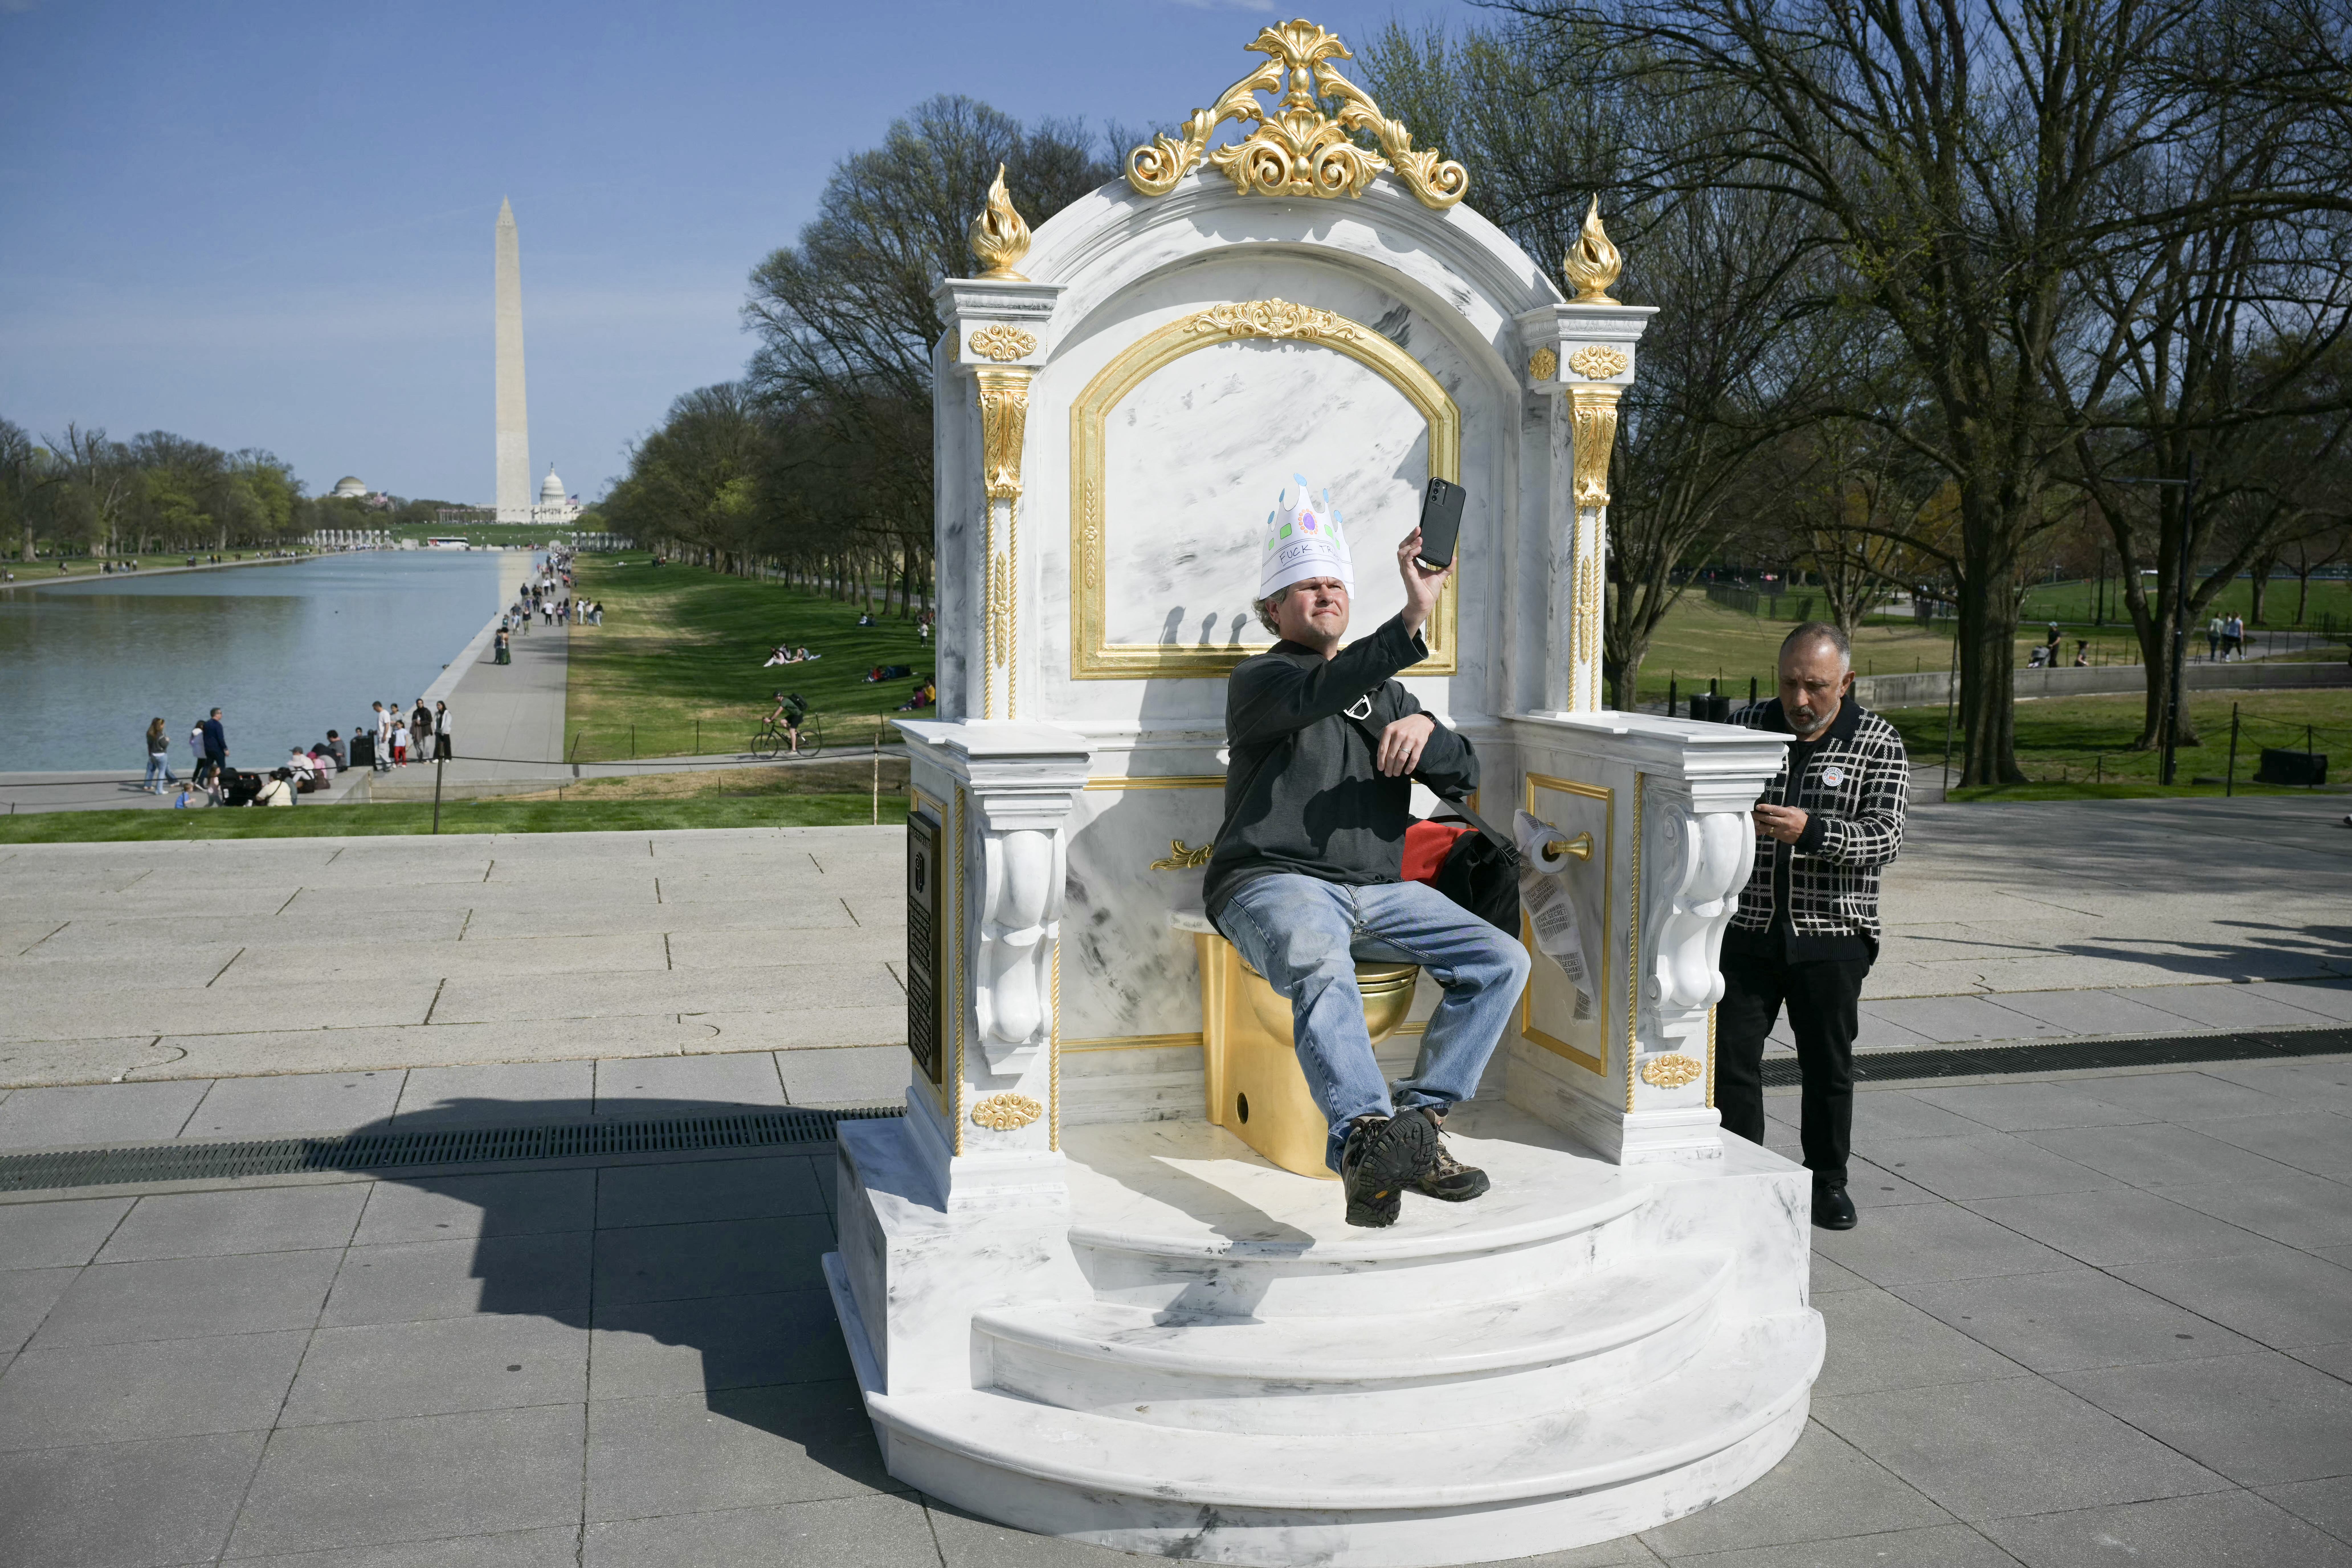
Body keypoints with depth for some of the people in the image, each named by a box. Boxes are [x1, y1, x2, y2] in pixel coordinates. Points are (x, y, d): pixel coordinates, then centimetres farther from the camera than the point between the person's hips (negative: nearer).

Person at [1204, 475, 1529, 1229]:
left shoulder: (1383, 690, 25)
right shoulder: (1259, 680, 3)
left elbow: (1464, 776, 17)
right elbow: (1312, 697, -22)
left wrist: (1424, 730, -7)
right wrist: (1413, 619, -34)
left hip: (1377, 888, 6)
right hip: (1275, 880, -6)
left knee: (1501, 961, -12)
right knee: (1320, 967, -38)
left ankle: (1416, 1121, -13)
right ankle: (1366, 1134, -50)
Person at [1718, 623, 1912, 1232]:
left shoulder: (1878, 744, -2)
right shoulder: (1747, 725, 5)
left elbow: (1885, 837, -13)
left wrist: (1810, 830, -29)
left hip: (1831, 935, -2)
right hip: (1749, 926, 2)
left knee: (1828, 1066, 9)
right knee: (1730, 1055, 1)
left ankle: (1827, 1180, 27)